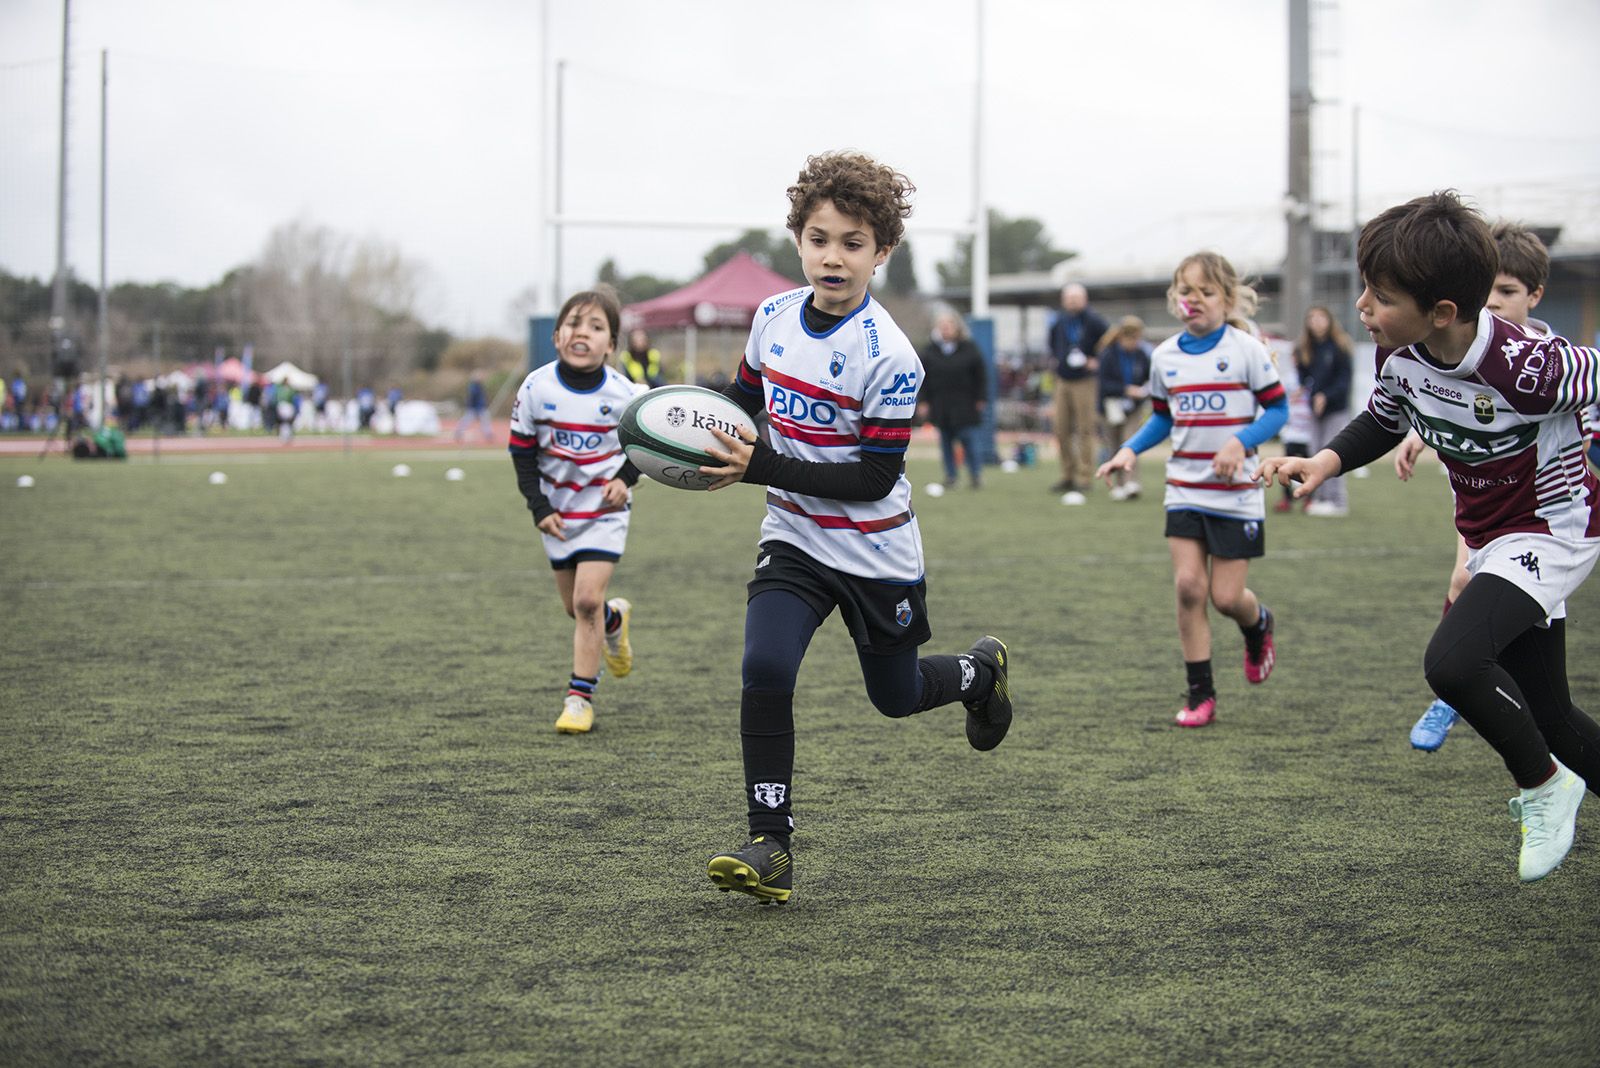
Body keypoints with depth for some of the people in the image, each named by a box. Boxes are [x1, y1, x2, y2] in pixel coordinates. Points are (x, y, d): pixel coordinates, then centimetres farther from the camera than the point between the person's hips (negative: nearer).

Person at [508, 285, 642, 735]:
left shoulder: (621, 393, -15)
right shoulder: (536, 388, -14)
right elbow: (522, 450, -3)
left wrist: (626, 479, -17)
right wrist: (538, 506, -10)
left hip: (605, 509, -3)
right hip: (558, 509, 3)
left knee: (587, 600, -13)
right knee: (576, 606, 13)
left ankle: (580, 697, -2)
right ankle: (615, 619, 49)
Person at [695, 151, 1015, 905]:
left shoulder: (888, 357, -22)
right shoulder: (773, 317, -5)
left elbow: (874, 478, -23)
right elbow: (745, 397, 16)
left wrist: (760, 468, -28)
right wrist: (707, 443, -5)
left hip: (876, 553, -3)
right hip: (794, 540, 3)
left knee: (896, 697, 14)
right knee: (763, 673, -19)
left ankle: (982, 670, 48)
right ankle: (770, 847, -14)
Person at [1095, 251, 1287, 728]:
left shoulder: (1246, 349, -8)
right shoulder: (1165, 357, 5)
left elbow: (1277, 409, -5)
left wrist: (1240, 441, -21)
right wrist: (1130, 450, 1)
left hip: (1237, 495, -3)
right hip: (1184, 489, 4)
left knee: (1226, 596, -2)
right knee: (1188, 585, -7)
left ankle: (1259, 625, 36)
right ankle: (1200, 694, 3)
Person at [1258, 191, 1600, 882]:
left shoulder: (1523, 365, -33)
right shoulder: (1399, 357, -10)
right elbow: (1384, 418, 11)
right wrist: (1327, 461, -5)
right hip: (1490, 538, 8)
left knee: (1452, 661, -28)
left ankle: (1543, 785, -3)